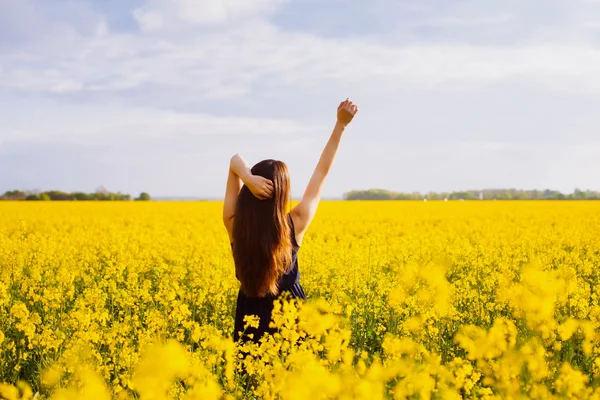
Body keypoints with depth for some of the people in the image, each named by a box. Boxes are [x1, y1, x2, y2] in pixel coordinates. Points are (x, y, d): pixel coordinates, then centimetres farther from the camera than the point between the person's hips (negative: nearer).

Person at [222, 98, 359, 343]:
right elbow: (321, 172, -7)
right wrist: (341, 124, -4)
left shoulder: (234, 225, -15)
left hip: (251, 315, 1)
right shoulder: (295, 225, -17)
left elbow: (235, 161, -9)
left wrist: (248, 178, -31)